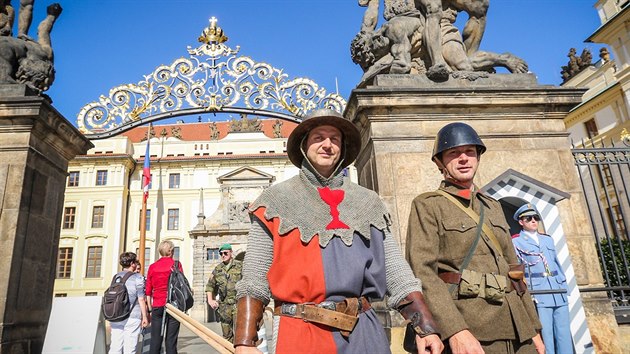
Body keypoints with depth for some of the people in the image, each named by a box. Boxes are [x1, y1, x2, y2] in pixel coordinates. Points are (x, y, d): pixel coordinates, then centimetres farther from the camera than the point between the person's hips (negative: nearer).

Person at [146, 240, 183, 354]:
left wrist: (150, 309, 13)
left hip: (157, 306, 2)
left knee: (155, 340, 6)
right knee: (171, 340, 1)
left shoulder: (152, 267, 8)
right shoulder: (176, 264, 0)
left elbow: (148, 291, 8)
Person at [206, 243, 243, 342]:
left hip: (238, 303, -4)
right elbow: (209, 285, 20)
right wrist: (210, 300, 9)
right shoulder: (217, 269, 11)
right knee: (227, 334, 11)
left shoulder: (240, 265, 0)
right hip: (224, 305, 4)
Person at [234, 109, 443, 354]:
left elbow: (397, 272, 7)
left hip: (363, 331, 3)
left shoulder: (367, 202, 10)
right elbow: (254, 280, -1)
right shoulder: (276, 200, 3)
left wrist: (425, 326, -3)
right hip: (300, 332, -2)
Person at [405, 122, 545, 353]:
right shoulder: (427, 206, -4)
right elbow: (421, 270, -15)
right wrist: (455, 331, -26)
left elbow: (511, 269, 18)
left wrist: (532, 328, 12)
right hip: (467, 332, -6)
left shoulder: (493, 207, 16)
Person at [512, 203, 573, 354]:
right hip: (538, 295, -5)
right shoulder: (516, 242, 4)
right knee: (546, 339, -5)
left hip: (559, 294, 5)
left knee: (564, 337, 5)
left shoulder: (548, 239, 21)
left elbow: (557, 263, 23)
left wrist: (563, 284, 11)